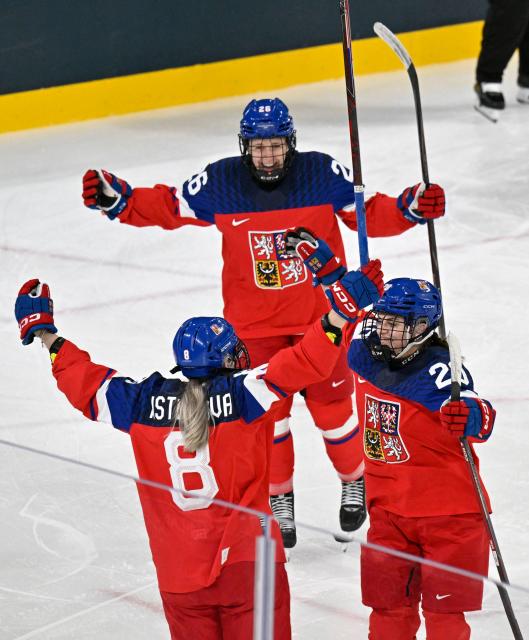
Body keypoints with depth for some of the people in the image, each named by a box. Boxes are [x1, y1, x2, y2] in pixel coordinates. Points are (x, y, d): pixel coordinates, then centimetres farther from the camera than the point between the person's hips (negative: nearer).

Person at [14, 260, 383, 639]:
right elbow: (304, 364, -16)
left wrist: (45, 335, 21)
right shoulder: (241, 395, -10)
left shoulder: (145, 402, -1)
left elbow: (87, 386, 10)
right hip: (246, 561, -3)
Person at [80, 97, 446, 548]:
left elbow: (368, 215, -4)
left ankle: (354, 480, 35)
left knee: (330, 406, 8)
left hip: (320, 314, -1)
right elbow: (167, 207, -2)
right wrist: (115, 198, -16)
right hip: (253, 322, 1)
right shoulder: (220, 182, -13)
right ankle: (279, 497, 27)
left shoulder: (323, 173, -14)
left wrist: (410, 208, -21)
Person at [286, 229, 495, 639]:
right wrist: (312, 252, 16)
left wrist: (469, 417, -52)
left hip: (448, 509, -6)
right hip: (389, 508, 6)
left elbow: (482, 419, -30)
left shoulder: (438, 371, -20)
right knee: (389, 606, 9)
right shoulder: (365, 349, -2)